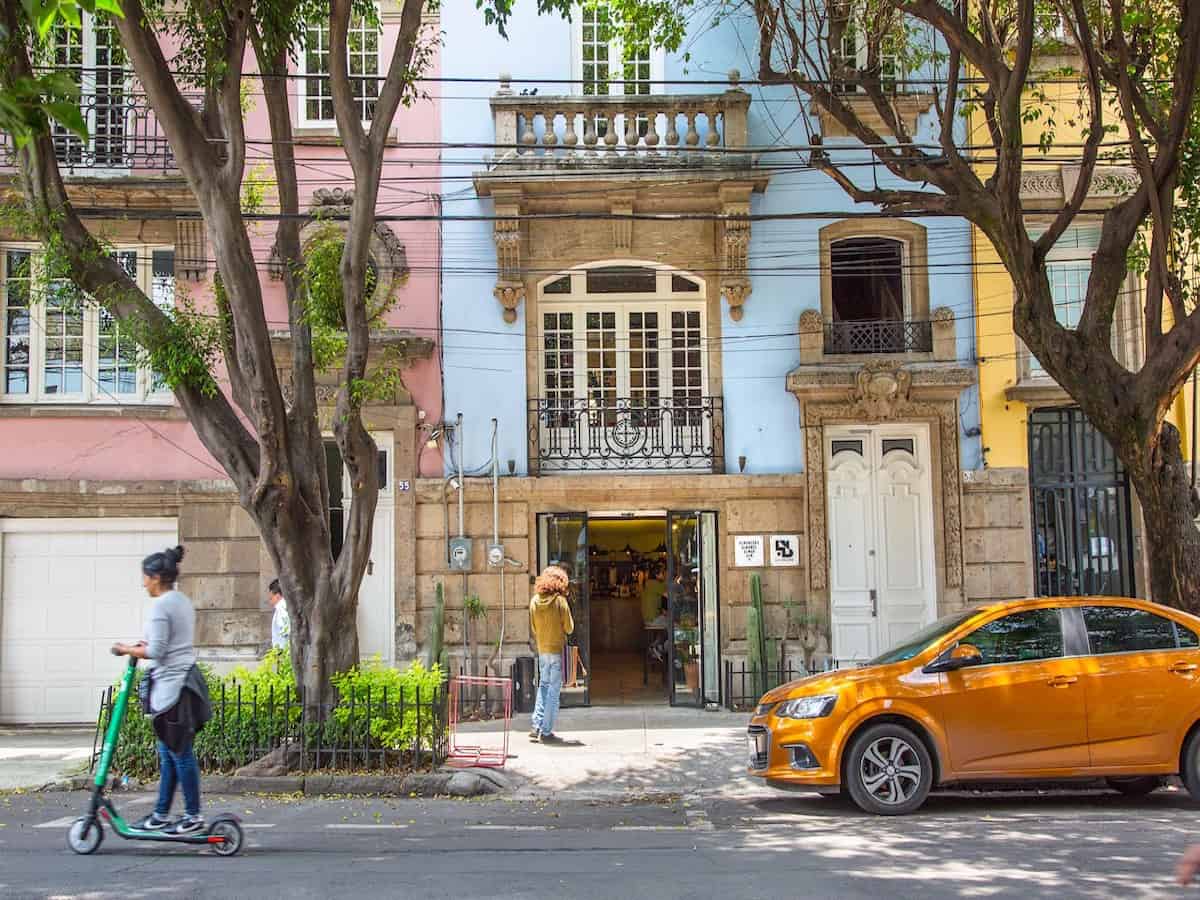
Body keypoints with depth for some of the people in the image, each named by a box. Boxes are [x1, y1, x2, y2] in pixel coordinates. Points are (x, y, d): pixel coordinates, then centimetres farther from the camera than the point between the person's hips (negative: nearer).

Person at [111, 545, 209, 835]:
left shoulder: (161, 606, -14)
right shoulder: (183, 602, 15)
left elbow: (156, 651, -18)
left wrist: (128, 650, -4)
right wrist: (145, 645, 19)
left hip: (172, 684, -10)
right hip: (185, 679, 10)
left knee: (179, 752, -3)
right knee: (169, 752, 14)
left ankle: (193, 816, 3)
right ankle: (160, 815, 20)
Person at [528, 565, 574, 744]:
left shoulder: (535, 600, 1)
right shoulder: (560, 601, -13)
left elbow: (533, 629, 9)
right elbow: (569, 628, -8)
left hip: (542, 650, 5)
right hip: (557, 650, -5)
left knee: (543, 685, 18)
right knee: (554, 690, 2)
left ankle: (536, 726, 11)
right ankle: (546, 731, 5)